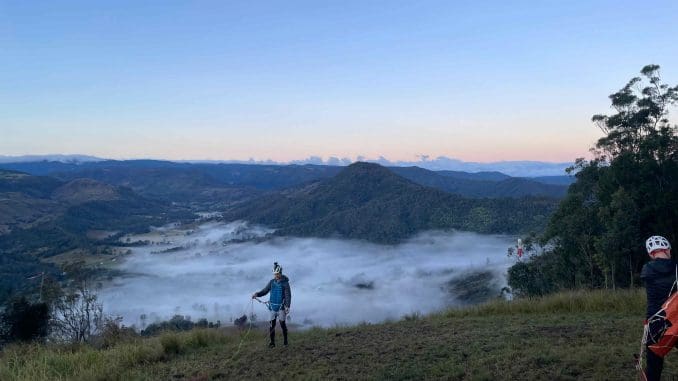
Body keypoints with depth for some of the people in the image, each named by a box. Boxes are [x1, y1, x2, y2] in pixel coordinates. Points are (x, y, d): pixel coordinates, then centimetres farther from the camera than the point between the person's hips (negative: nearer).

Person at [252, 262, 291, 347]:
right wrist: (257, 294, -10)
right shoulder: (271, 282, 7)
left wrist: (287, 306, -21)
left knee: (282, 323, -2)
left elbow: (288, 295, -10)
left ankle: (285, 340, 15)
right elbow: (265, 291, 9)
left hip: (281, 306, -3)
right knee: (271, 324, 0)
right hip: (273, 306, 3)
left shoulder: (285, 283, -5)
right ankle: (272, 342, 10)